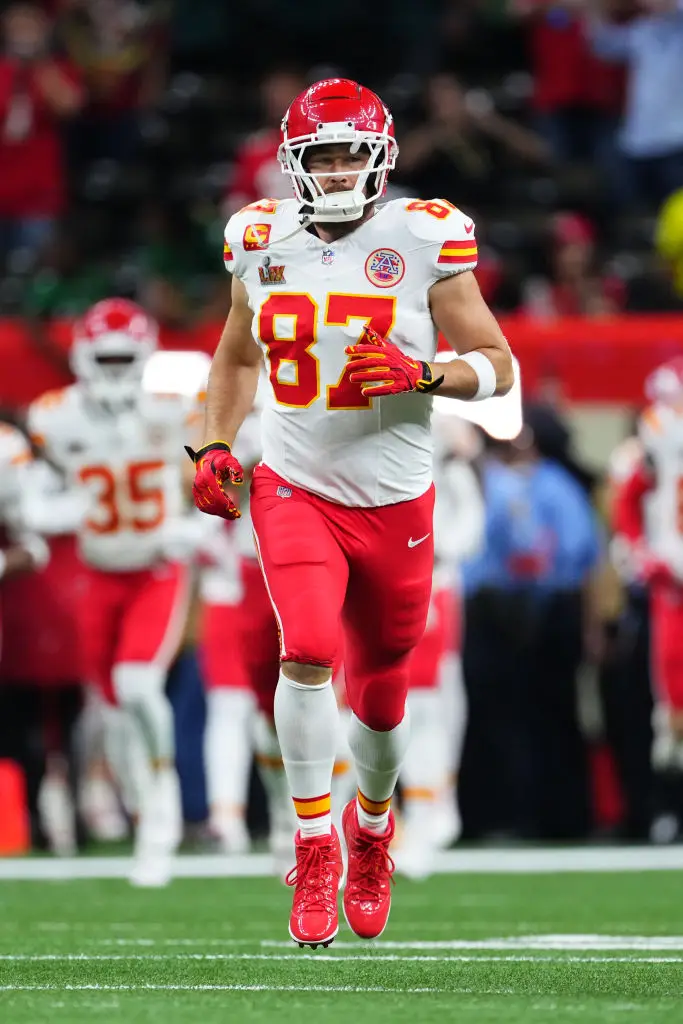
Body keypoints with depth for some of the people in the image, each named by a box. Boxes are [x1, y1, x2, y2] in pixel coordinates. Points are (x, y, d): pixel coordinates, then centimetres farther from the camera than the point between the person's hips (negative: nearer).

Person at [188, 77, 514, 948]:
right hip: (296, 489, 0)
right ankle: (314, 850, -14)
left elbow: (496, 365, -2)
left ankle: (371, 823, 42)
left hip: (395, 504, 0)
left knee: (380, 696, 10)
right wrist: (215, 447, 7)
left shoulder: (423, 242, -6)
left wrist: (420, 375, -20)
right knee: (308, 648, -24)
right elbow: (236, 359, 21)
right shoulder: (263, 243, 3)